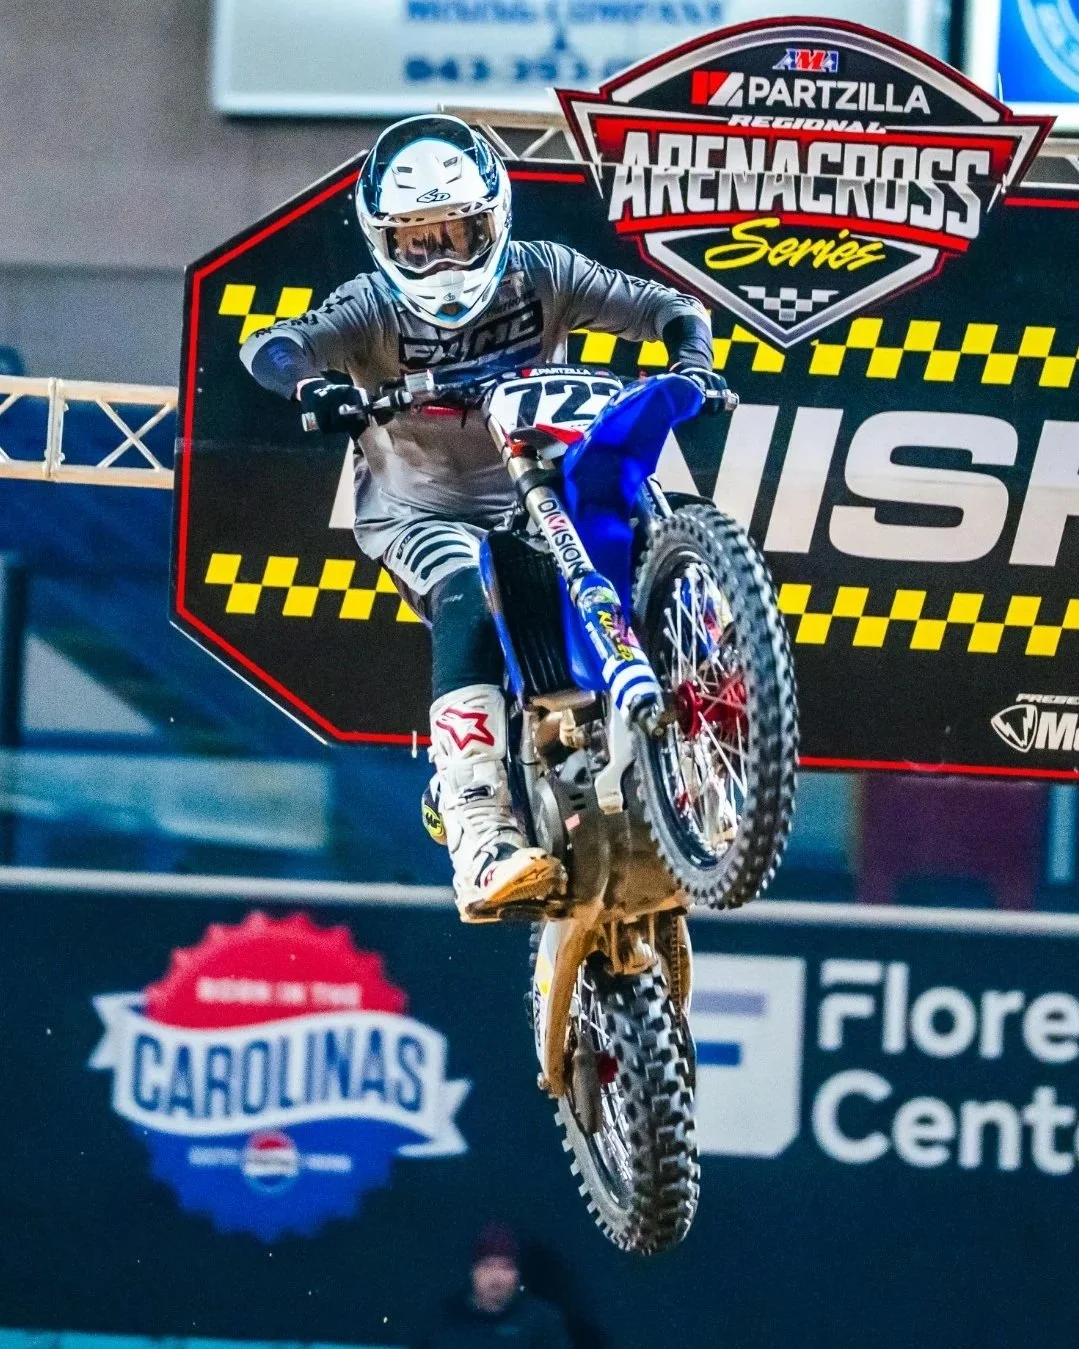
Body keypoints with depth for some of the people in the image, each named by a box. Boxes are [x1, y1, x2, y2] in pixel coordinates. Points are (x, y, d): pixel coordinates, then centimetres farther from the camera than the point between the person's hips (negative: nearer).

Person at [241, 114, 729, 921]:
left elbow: (670, 309, -6)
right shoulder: (374, 308, -10)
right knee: (470, 608, -33)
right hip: (420, 513, -4)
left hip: (537, 498, 4)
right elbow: (269, 347, -26)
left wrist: (691, 366, -28)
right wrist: (310, 385, -49)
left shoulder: (540, 276, -6)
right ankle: (480, 842, -45)